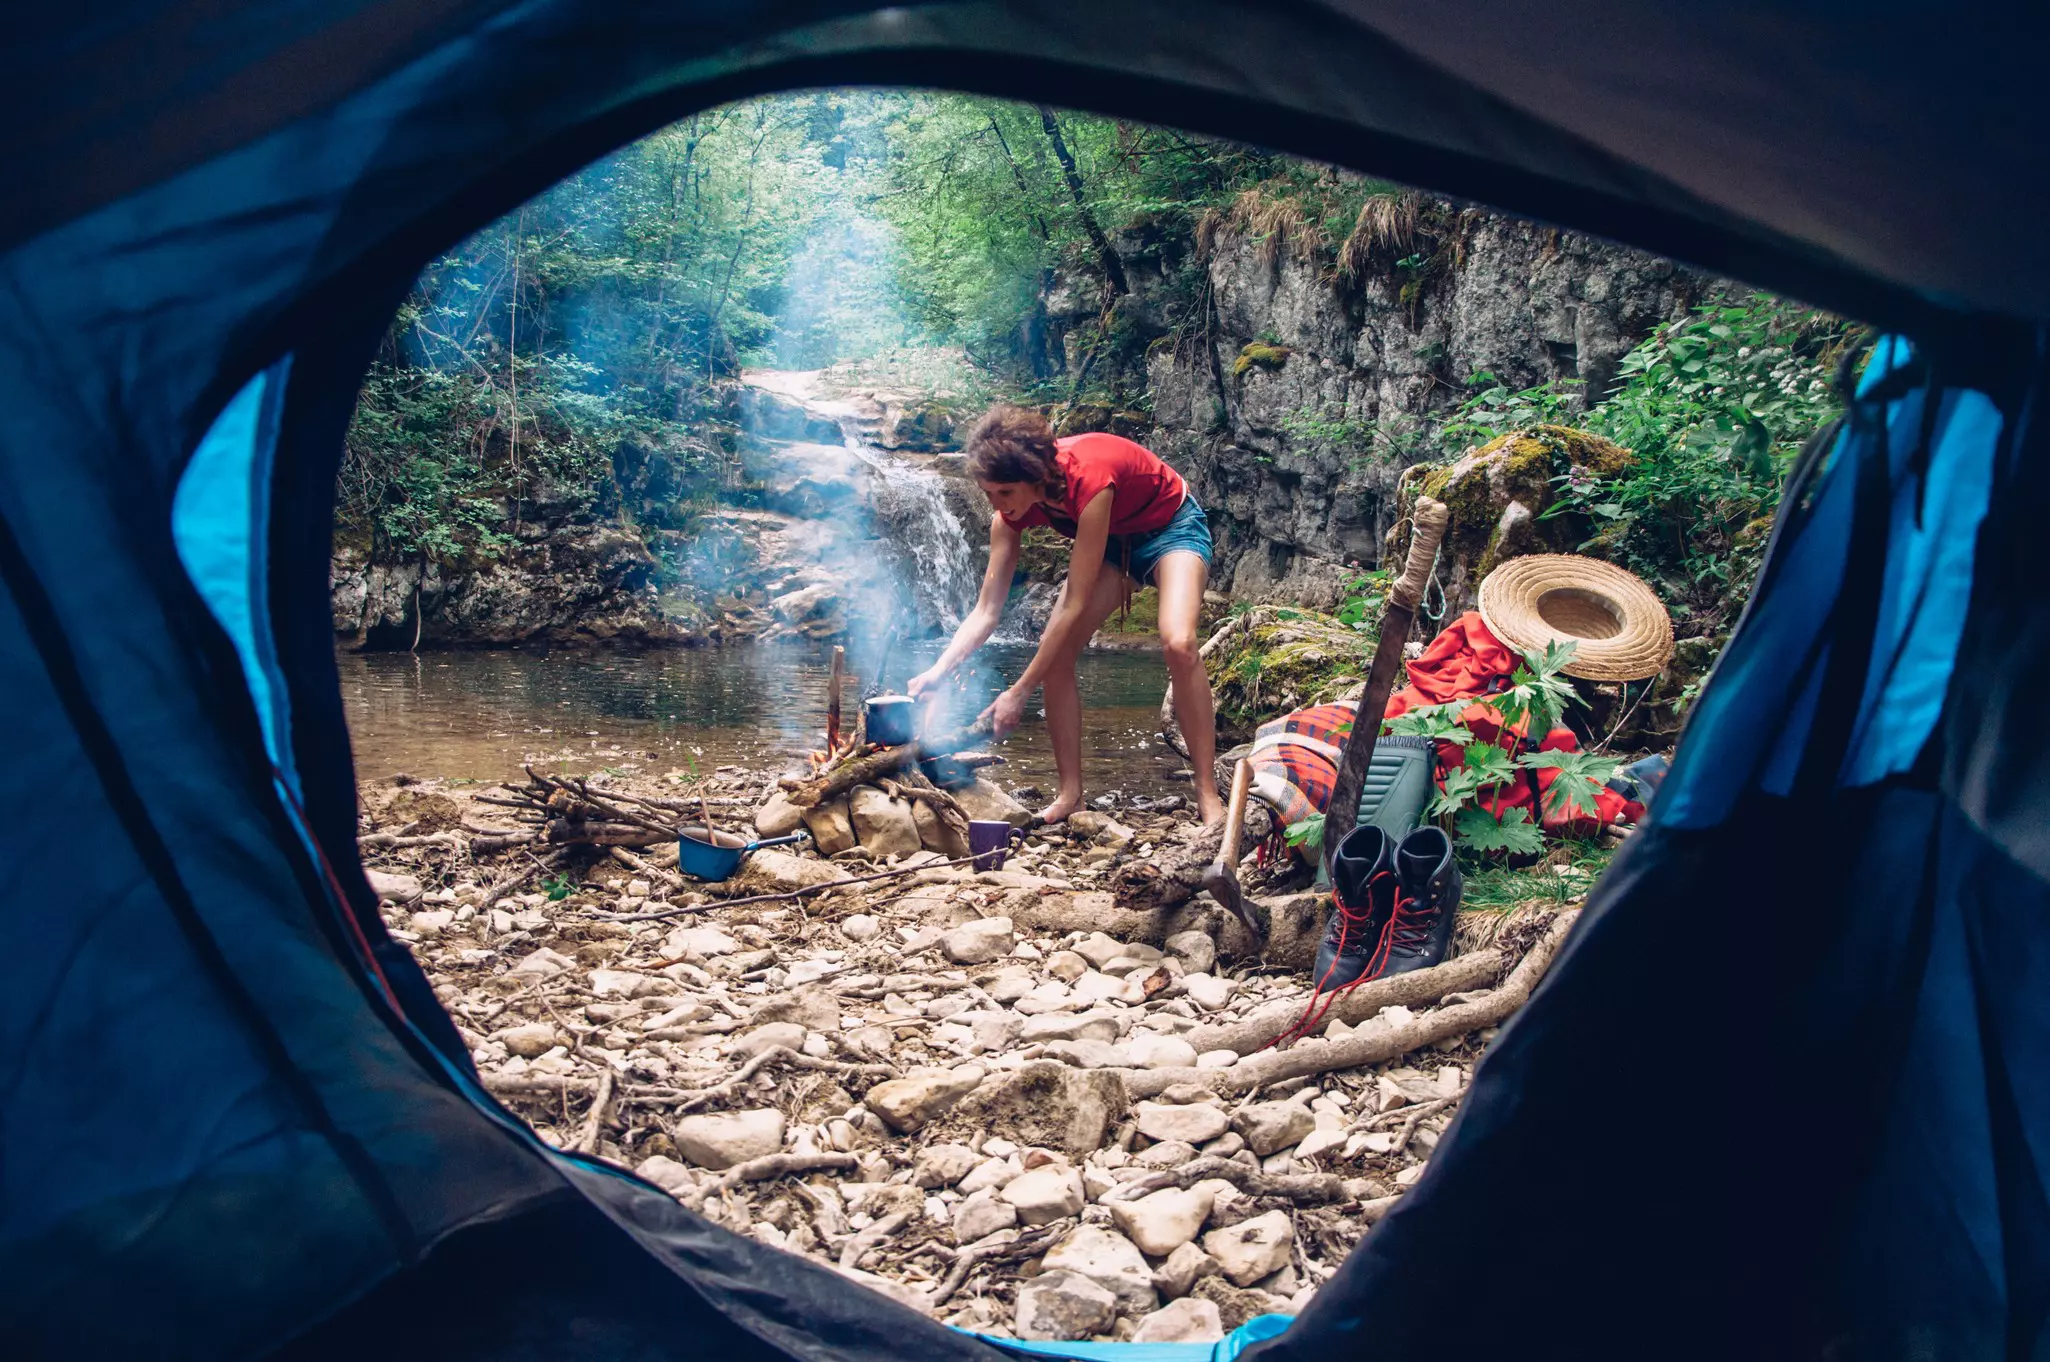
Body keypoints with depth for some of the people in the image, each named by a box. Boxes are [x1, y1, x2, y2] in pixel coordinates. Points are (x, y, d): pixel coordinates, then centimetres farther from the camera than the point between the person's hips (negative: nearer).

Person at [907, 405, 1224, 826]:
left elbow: (1075, 604, -36)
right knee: (1053, 654, -11)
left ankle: (1208, 796, -23)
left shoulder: (1088, 479, -40)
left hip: (1171, 527, -6)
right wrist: (939, 670, -33)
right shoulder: (1012, 507, -19)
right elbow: (987, 610, -17)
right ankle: (1070, 793, -3)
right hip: (1113, 541, 6)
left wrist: (1018, 693, -35)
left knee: (1178, 643, -30)